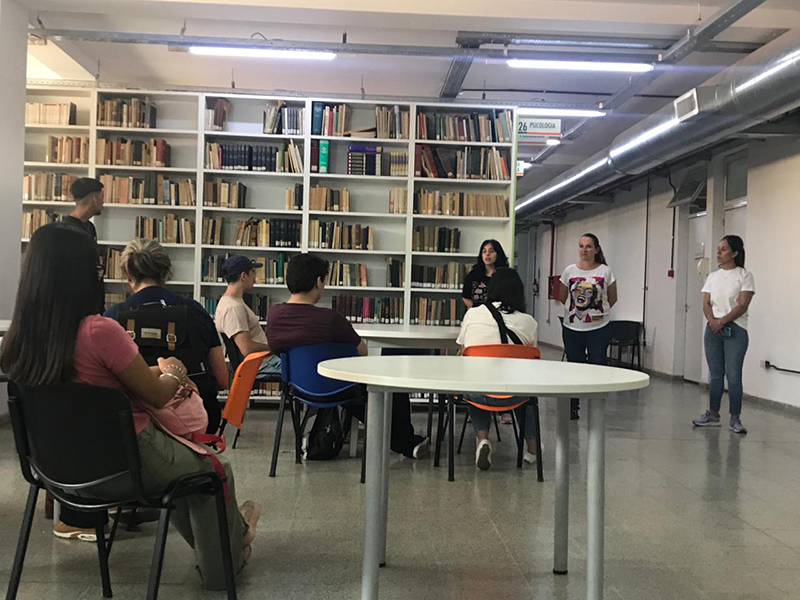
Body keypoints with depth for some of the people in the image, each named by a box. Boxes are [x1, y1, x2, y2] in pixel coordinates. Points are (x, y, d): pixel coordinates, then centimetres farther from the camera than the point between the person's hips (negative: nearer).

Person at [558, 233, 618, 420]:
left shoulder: (605, 271, -4)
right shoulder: (570, 271, 1)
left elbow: (612, 299, 7)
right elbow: (562, 297, 14)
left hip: (599, 329, -2)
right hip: (572, 328, 2)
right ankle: (572, 408, 21)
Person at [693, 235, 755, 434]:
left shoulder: (744, 275, -2)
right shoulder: (713, 277, 13)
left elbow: (743, 305, -10)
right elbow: (706, 303, 6)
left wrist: (722, 321, -16)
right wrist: (712, 321, -12)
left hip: (735, 330, -5)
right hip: (713, 329, 5)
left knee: (733, 375, -7)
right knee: (715, 374, 9)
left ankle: (735, 418, 0)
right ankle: (713, 415, 17)